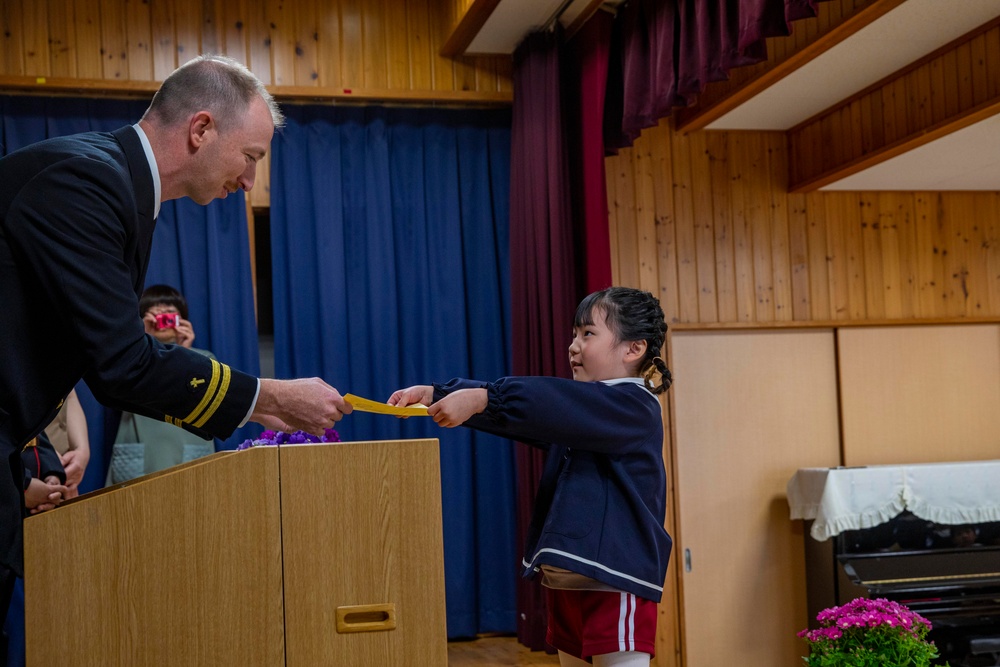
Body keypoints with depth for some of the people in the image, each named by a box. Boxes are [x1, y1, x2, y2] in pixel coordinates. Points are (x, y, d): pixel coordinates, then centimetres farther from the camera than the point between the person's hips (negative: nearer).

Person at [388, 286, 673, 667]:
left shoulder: (633, 407, -11)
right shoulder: (580, 407, 17)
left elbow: (554, 405, -26)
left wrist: (483, 398, -32)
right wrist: (436, 394, -2)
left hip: (615, 583, -9)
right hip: (565, 581, 9)